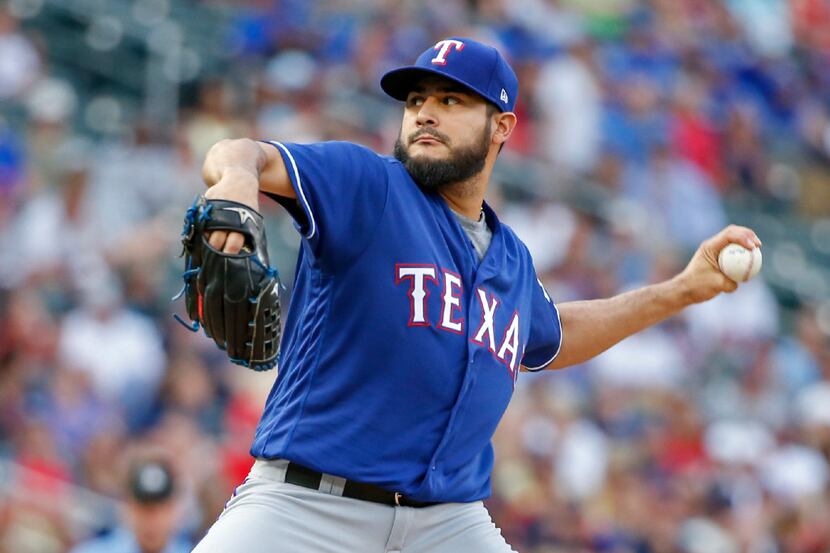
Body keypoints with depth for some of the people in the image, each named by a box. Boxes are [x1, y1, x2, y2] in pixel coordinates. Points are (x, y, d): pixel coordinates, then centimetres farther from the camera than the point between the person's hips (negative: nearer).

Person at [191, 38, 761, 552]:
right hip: (306, 507, -5)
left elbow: (549, 337, 39)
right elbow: (245, 158, -19)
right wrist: (237, 175, -44)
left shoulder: (512, 262, 17)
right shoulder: (367, 185, -2)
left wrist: (682, 290, 34)